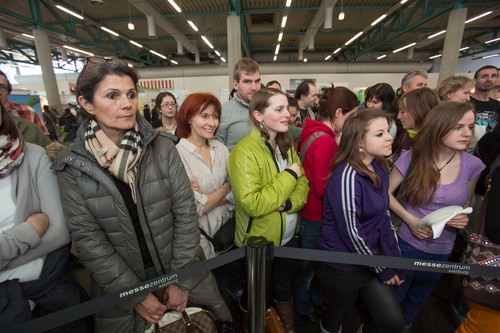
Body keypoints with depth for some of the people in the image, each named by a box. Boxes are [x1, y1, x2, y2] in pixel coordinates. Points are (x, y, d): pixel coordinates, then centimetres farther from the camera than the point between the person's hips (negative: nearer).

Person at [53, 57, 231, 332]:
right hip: (119, 285, 0)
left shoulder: (162, 146, -11)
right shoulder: (71, 167, -9)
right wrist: (135, 295, -11)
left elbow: (185, 212, -11)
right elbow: (87, 240, -9)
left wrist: (182, 279, -11)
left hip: (183, 275, 1)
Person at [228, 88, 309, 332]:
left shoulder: (286, 145, 0)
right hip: (259, 239, -6)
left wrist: (290, 203, -21)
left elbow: (303, 183, 0)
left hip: (289, 235, 6)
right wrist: (288, 176, -24)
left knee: (285, 286, 28)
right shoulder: (244, 151, -24)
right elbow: (252, 204, -31)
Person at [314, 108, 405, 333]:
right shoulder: (347, 176, -26)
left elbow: (383, 216, 5)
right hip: (340, 266, -6)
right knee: (338, 313, 19)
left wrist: (395, 261, 0)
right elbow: (351, 233, -23)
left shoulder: (380, 168, 0)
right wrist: (383, 270, -10)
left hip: (370, 256, 7)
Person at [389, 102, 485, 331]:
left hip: (443, 250, 3)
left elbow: (466, 205, 7)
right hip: (408, 242, -3)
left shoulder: (473, 165, -9)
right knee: (394, 295, 17)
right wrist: (409, 219, -19)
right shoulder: (413, 158, -17)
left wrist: (463, 219, -14)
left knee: (418, 297, 28)